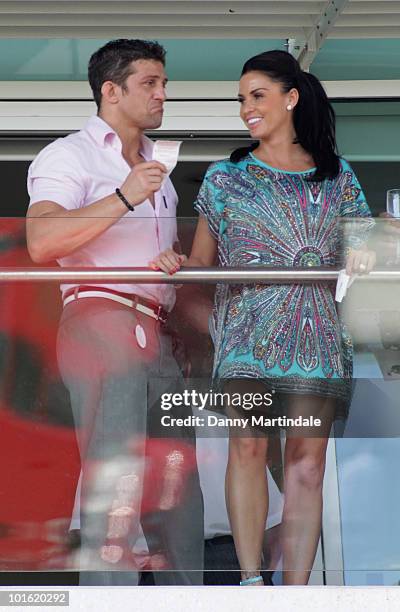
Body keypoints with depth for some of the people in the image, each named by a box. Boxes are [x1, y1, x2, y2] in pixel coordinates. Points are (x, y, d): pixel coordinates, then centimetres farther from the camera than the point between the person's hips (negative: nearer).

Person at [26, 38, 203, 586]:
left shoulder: (157, 169, 27)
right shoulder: (71, 155, 1)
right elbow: (42, 242, -17)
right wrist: (125, 197, -20)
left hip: (157, 334, 8)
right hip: (101, 321, -8)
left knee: (178, 481, 5)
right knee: (115, 479, -14)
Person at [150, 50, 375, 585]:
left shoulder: (339, 176, 14)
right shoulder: (226, 176, 12)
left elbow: (361, 241, 16)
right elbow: (203, 261, 12)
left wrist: (362, 256, -8)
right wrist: (177, 264, -10)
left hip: (318, 333, 1)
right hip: (248, 326, -1)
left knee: (307, 462, -4)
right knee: (248, 444, -18)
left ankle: (295, 592, -1)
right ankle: (251, 579, -14)